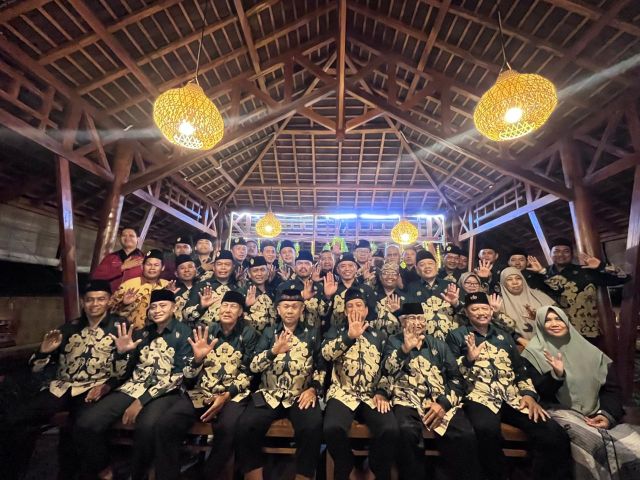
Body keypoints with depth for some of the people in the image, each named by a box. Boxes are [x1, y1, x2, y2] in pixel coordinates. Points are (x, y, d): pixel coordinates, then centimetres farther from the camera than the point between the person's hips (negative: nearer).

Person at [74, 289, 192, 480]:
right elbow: (125, 371, 16)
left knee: (147, 427, -34)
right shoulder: (143, 332, 13)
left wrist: (142, 400, -15)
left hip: (165, 392, -5)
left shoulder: (184, 333, -5)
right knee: (86, 423, -15)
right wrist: (122, 352, -5)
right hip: (134, 387, 6)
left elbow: (178, 376, -11)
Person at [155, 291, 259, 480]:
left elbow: (249, 372, -1)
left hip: (233, 394, -2)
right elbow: (189, 376, 6)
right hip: (200, 392, 3)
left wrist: (226, 396, -14)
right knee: (164, 425, -21)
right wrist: (197, 358, -16)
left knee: (227, 429, -30)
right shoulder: (206, 331, 7)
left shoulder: (248, 334, 0)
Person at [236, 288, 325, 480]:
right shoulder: (269, 332, 10)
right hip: (269, 395, 1)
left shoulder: (312, 334, 8)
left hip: (301, 395, -1)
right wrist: (274, 351, -16)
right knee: (245, 426, -24)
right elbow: (254, 366, 1)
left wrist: (313, 389, -8)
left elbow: (321, 368, 9)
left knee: (312, 428, -29)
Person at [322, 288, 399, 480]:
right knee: (333, 428, -28)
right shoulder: (336, 331, 9)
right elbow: (326, 353, -11)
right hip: (343, 394, -1)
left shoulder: (379, 335, 15)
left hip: (372, 396, 2)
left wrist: (382, 392, -2)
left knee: (390, 430, -26)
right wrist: (349, 336, -25)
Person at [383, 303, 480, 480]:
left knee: (466, 435, -25)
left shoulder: (439, 345, 18)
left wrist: (444, 403, -7)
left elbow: (457, 378, 10)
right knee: (407, 431, -31)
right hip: (408, 401, -2)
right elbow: (386, 371, -4)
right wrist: (405, 348, -18)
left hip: (442, 402, 2)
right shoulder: (394, 342, 10)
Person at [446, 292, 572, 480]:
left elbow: (521, 369, 20)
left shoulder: (504, 335, 21)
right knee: (487, 429, -36)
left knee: (556, 435, -20)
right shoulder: (457, 335, 5)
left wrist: (529, 394, 3)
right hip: (480, 396, -4)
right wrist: (468, 359, -18)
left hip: (513, 397, 5)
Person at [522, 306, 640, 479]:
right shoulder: (534, 353, -2)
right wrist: (556, 375, -24)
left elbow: (611, 387, 11)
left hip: (595, 413, 5)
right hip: (561, 412, -4)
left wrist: (608, 414, -6)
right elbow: (536, 393, -7)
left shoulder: (587, 350, 11)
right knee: (597, 446, -29)